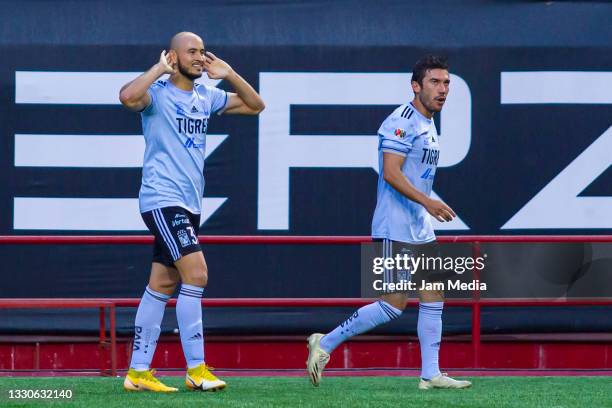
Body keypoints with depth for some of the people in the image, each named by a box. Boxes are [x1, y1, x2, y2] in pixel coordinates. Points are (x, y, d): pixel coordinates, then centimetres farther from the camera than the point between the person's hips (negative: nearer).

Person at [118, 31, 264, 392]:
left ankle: (138, 371, 11)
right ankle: (196, 369, -13)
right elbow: (128, 97, -31)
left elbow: (255, 105, 19)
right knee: (196, 273, -17)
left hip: (189, 203, 8)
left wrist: (229, 74, 6)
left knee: (162, 286, 8)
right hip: (163, 199, -8)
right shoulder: (158, 93, -8)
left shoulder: (206, 97, 13)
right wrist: (160, 69, -19)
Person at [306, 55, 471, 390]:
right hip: (395, 228, -10)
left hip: (420, 229, 10)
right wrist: (427, 202, -28)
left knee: (434, 299, 6)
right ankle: (325, 343, 0)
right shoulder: (402, 121, -14)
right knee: (394, 304, -10)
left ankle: (430, 374, 9)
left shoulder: (428, 125, 16)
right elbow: (391, 172, -22)